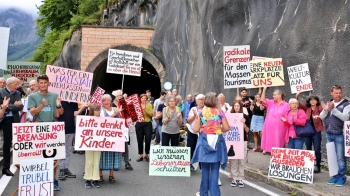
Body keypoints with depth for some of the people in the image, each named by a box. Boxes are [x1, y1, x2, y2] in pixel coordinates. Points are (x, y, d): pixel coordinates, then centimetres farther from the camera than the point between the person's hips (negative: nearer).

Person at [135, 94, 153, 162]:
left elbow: (151, 115, -8)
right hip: (139, 124, 1)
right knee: (140, 140, 5)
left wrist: (145, 109, -17)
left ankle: (146, 155, 16)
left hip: (148, 124, -1)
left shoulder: (149, 105, 3)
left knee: (148, 140, -1)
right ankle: (141, 155, 16)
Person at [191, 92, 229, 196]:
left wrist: (196, 117, 9)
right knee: (214, 170, 4)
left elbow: (195, 129, -3)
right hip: (217, 142, -1)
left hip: (204, 141, 1)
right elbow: (226, 128, -3)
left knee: (205, 169, 12)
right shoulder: (220, 112, -1)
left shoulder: (201, 113, -1)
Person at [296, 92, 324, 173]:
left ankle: (318, 166, 10)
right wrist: (297, 96, -5)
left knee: (317, 150, -2)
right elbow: (298, 104, 10)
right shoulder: (307, 108, 9)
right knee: (308, 149, 11)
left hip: (316, 131, -4)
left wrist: (318, 116, -41)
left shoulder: (319, 108, -3)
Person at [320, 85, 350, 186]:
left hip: (339, 135, -5)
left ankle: (342, 177, 8)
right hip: (329, 134, 5)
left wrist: (333, 109, -25)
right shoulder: (328, 103, 11)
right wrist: (325, 110, -14)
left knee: (340, 157, -2)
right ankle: (335, 175, 19)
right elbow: (321, 117, 6)